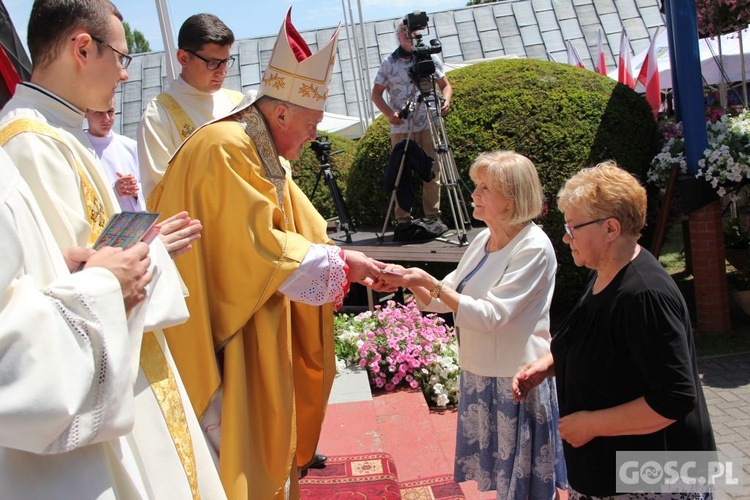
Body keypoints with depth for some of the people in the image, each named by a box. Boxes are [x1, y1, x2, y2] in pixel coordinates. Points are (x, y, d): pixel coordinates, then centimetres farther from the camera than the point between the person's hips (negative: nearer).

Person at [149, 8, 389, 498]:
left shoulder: (267, 157, 11)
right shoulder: (225, 149, -21)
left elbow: (307, 232, 11)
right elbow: (258, 247, -26)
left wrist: (355, 265, -2)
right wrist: (340, 262, -18)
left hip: (262, 336, 10)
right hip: (226, 340, -10)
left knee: (267, 438, 19)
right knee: (236, 448, 3)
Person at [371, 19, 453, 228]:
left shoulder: (430, 58, 9)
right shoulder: (389, 63, 5)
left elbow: (445, 84, 15)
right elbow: (376, 93, 6)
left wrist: (446, 100, -7)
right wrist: (389, 113, -12)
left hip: (428, 125, 1)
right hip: (401, 127, -1)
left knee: (432, 171, -1)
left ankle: (433, 217, 6)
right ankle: (403, 219, 6)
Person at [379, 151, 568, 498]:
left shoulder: (533, 249, -20)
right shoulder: (483, 239, 4)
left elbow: (490, 316, -25)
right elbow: (446, 300, 8)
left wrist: (432, 284, -27)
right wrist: (410, 281, -9)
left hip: (517, 379, -7)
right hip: (479, 372, 7)